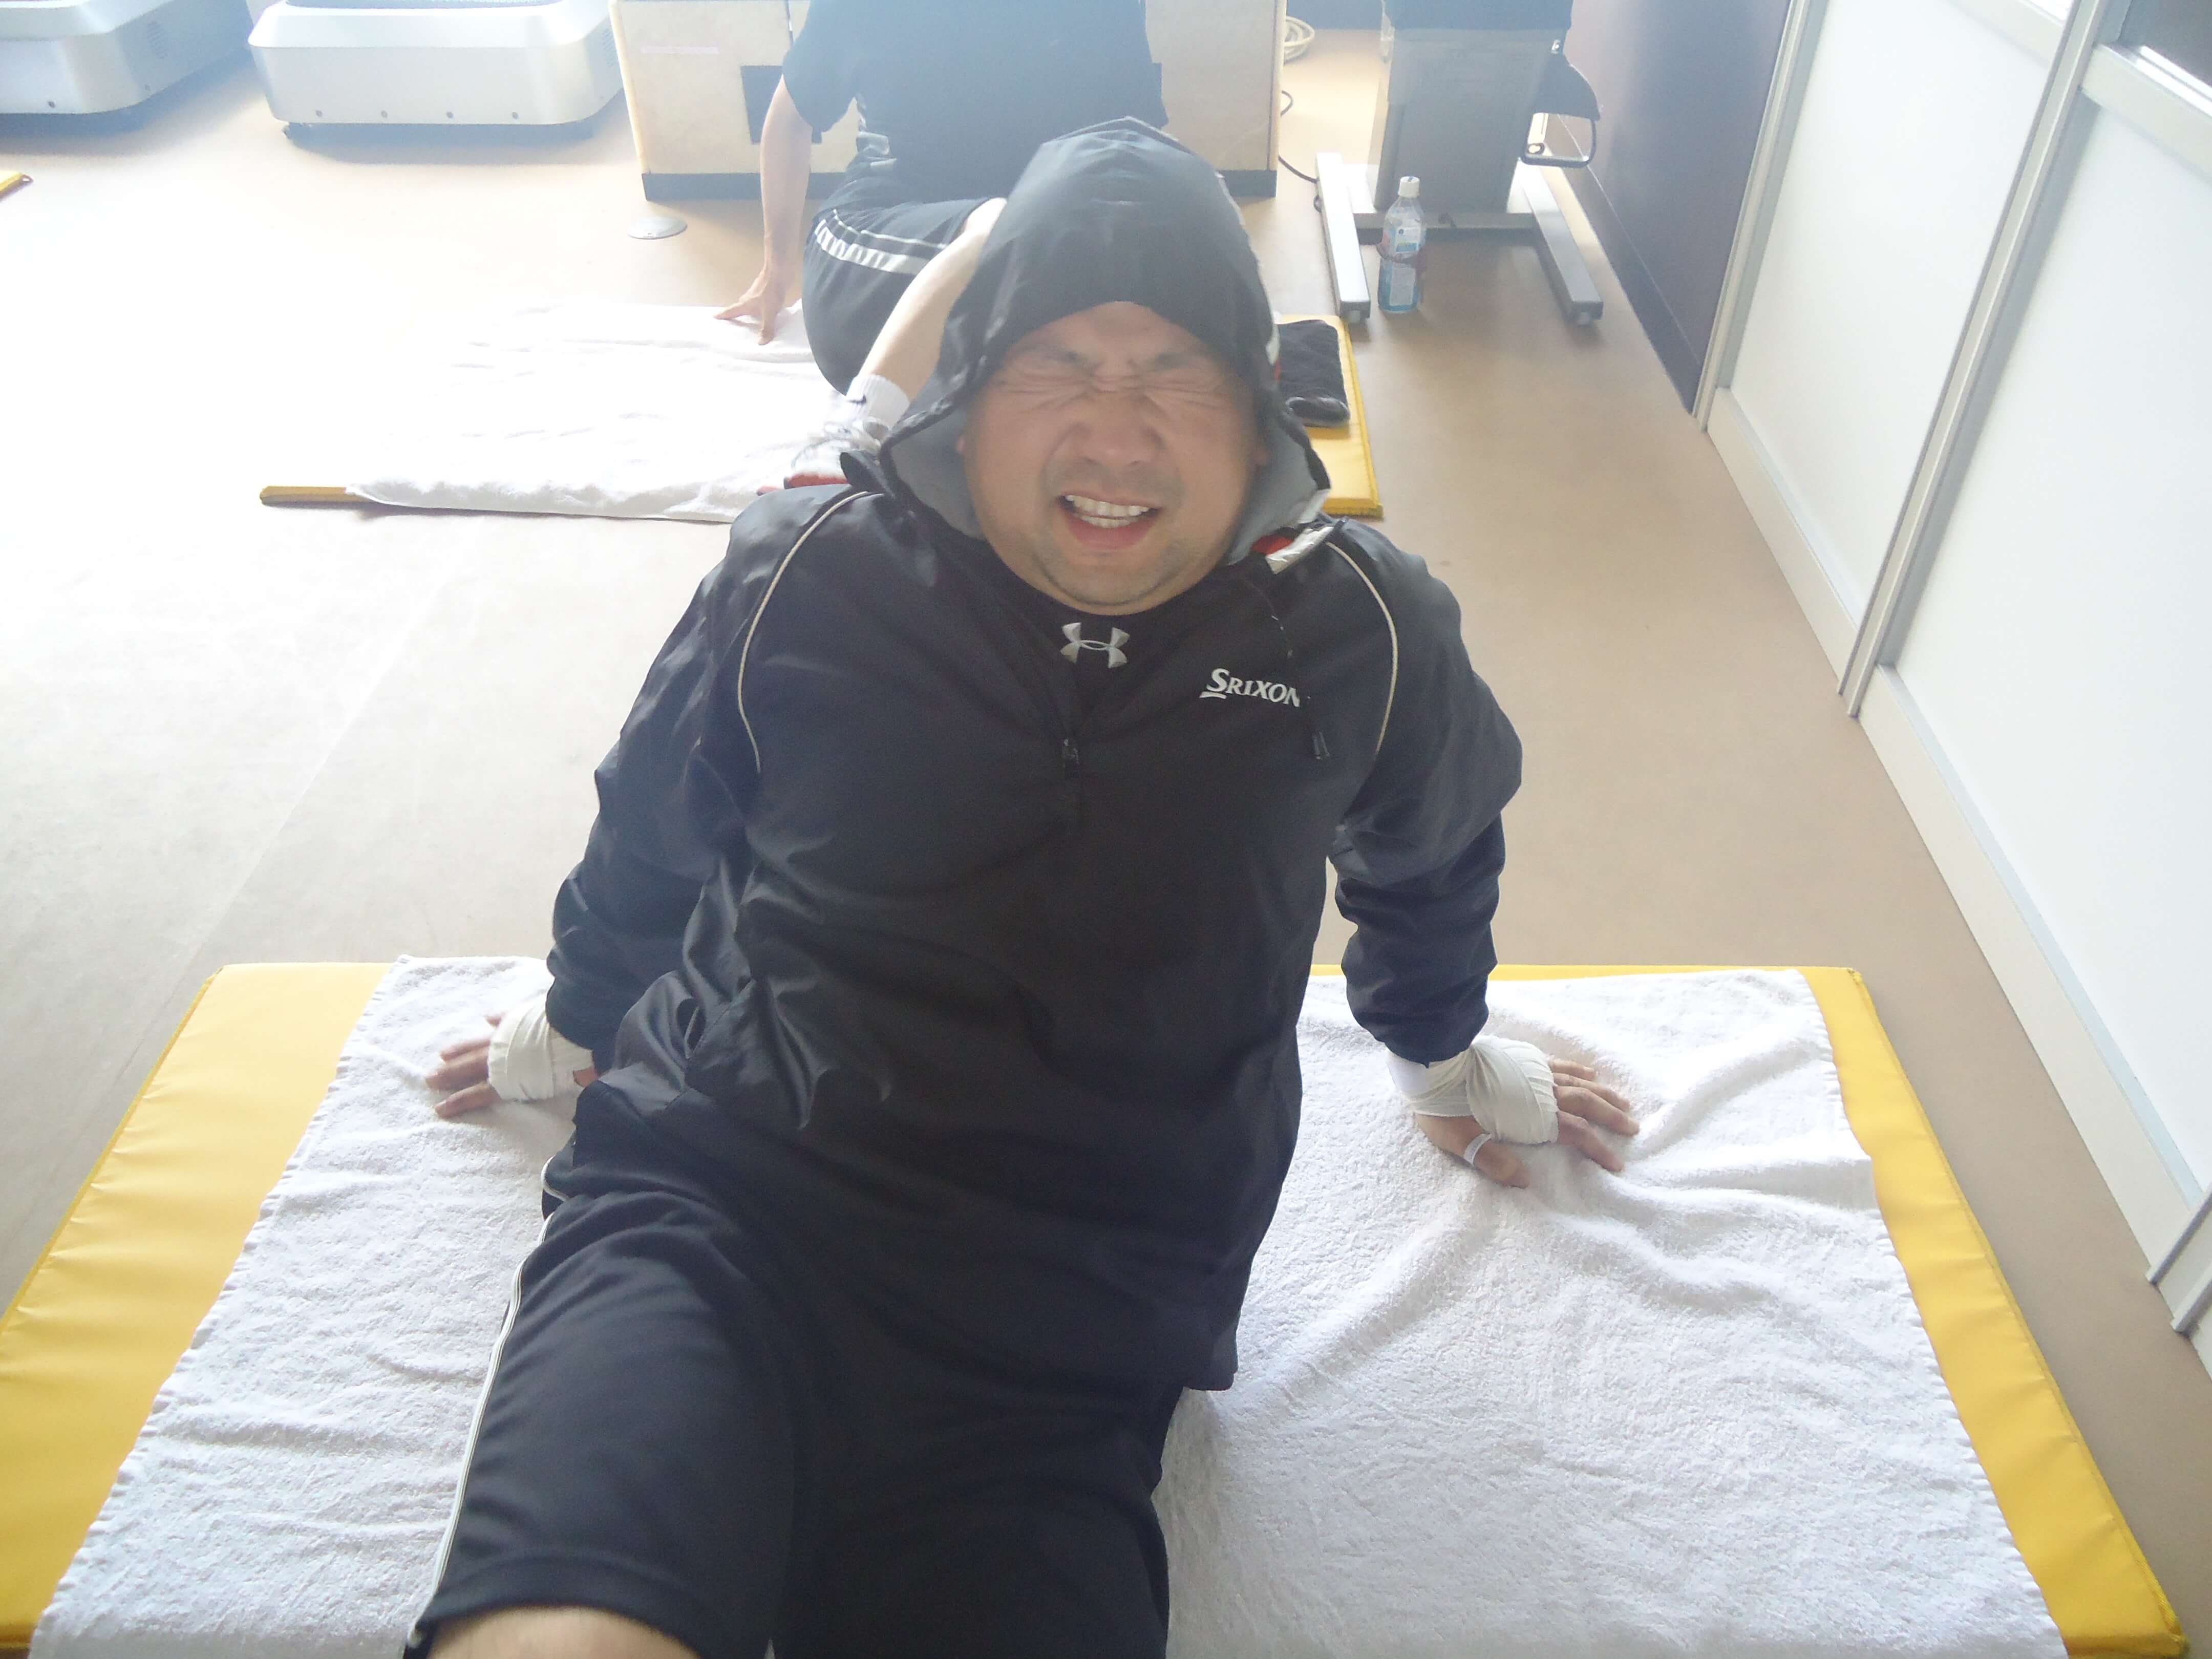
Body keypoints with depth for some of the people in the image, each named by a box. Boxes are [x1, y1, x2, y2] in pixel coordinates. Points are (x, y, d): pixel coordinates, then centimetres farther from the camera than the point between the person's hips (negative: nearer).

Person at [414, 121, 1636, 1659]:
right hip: (714, 1214, -1)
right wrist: (576, 1025, 35)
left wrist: (1446, 1053, 39)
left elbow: (1429, 852, 25)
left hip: (1071, 1350, 2)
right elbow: (650, 830, 19)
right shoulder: (805, 576, 0)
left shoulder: (1361, 631, 3)